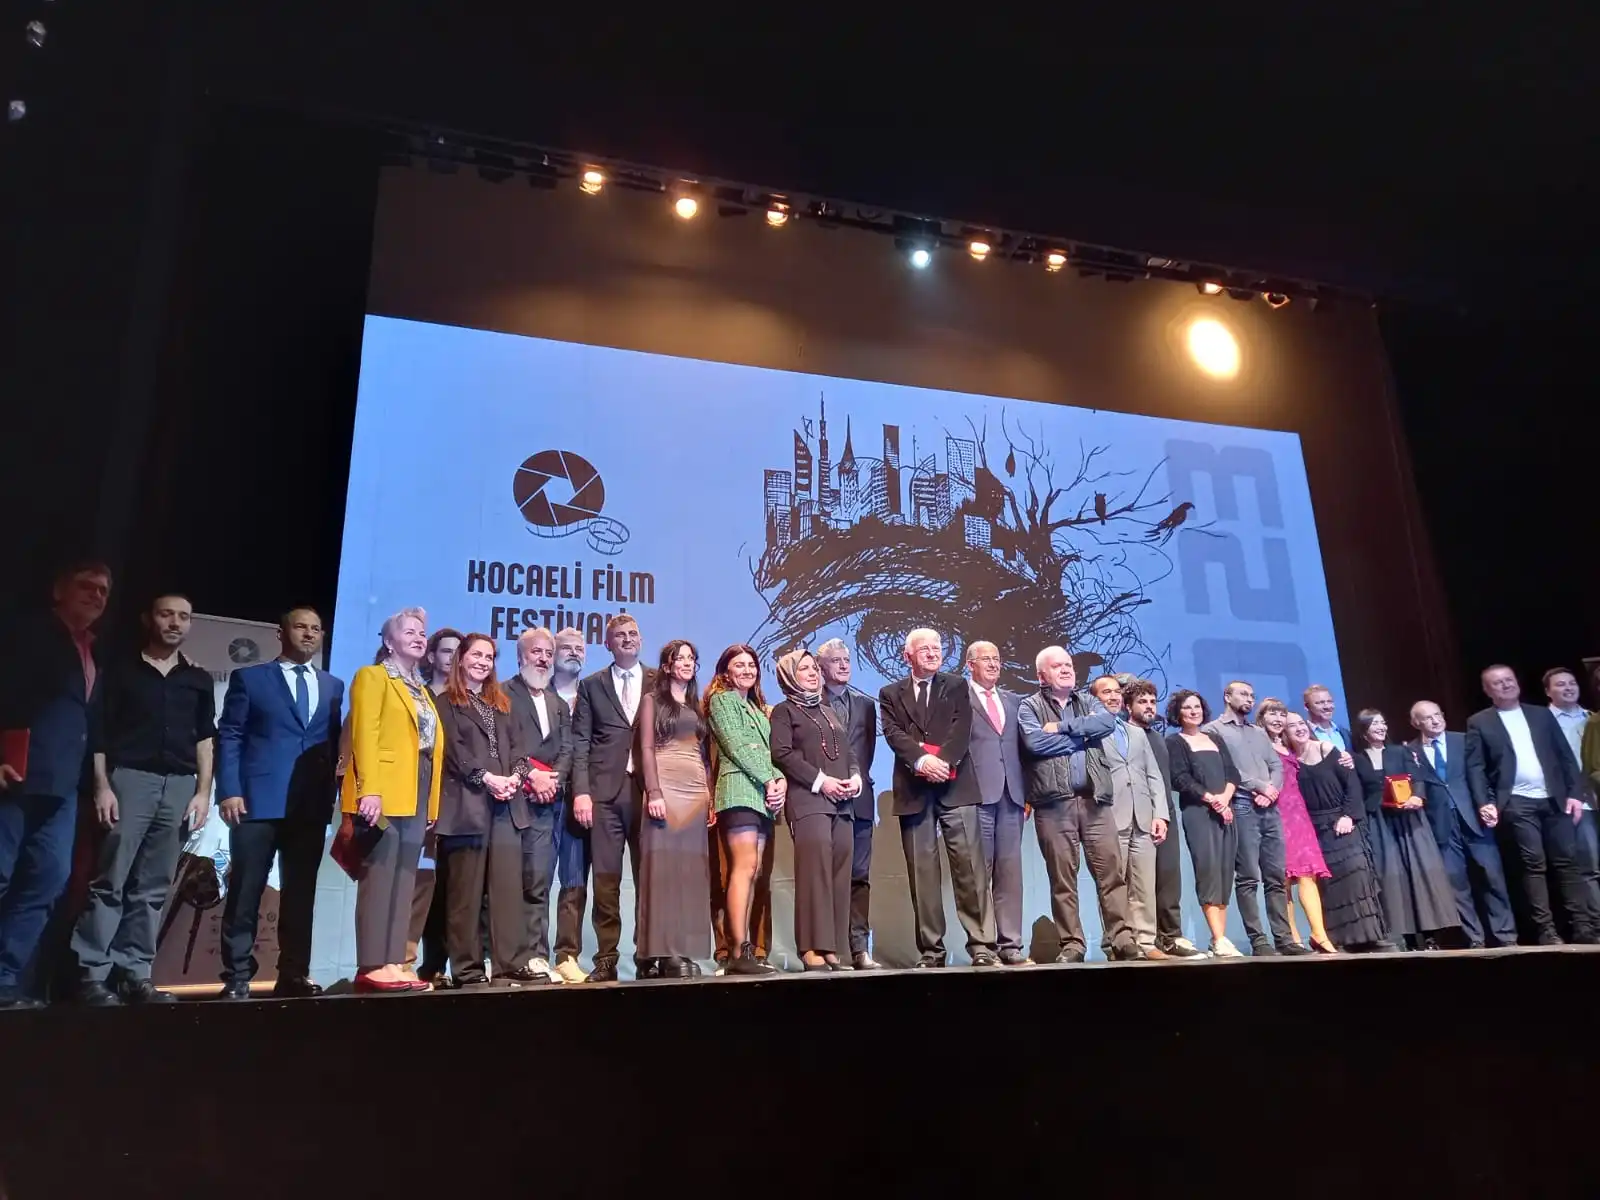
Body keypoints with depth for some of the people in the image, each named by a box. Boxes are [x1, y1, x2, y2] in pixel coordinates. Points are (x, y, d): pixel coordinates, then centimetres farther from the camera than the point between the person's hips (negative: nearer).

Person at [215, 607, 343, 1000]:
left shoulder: (333, 686, 17)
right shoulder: (249, 678, 6)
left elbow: (334, 742, 14)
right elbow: (228, 737, 1)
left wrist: (334, 796, 4)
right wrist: (229, 791, -10)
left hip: (312, 805, 3)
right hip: (258, 801, -3)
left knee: (300, 894, 6)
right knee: (245, 892, 0)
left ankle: (293, 974, 14)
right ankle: (237, 977, 8)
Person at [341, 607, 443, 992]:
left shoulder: (421, 689, 23)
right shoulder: (372, 676, 1)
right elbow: (365, 736, -10)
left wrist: (431, 803, 11)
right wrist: (369, 790, -21)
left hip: (416, 797, 8)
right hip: (384, 794, -8)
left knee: (403, 882, 6)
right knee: (379, 880, -9)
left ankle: (394, 962, 8)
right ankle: (371, 967, -7)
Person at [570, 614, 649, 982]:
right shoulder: (591, 685, 11)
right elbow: (580, 743, 5)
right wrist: (581, 791, -6)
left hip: (649, 790, 1)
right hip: (605, 791, 0)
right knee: (606, 878, 0)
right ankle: (606, 958, 7)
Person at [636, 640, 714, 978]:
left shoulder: (699, 706, 20)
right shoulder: (653, 700, 6)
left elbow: (706, 755, 17)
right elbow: (647, 748, -4)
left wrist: (712, 797, 7)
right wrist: (654, 792, -15)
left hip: (697, 790, 5)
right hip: (666, 787, -5)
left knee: (691, 868, 2)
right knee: (663, 864, -8)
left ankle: (684, 950, 4)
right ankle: (662, 951, -7)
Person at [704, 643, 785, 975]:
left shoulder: (758, 707, 26)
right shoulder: (721, 699, 4)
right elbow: (736, 746, -7)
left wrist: (780, 780, 1)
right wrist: (768, 780, -9)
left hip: (763, 795, 8)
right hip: (739, 789, -8)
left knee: (752, 873, 2)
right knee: (745, 867, -17)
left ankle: (741, 951, 1)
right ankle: (740, 952, -20)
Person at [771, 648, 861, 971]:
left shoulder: (829, 712, 26)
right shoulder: (784, 711, 7)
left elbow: (849, 753, 24)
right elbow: (782, 753, -5)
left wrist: (855, 777, 2)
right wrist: (821, 781, -12)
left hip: (842, 802, 6)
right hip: (807, 800, -6)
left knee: (839, 874, -1)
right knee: (815, 870, -15)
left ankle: (836, 949, 1)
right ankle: (814, 949, -13)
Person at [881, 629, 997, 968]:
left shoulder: (957, 686, 14)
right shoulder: (891, 694, 14)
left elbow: (962, 729, 0)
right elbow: (894, 734, -1)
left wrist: (943, 760, -16)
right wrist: (921, 760, -18)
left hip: (956, 786, 0)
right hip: (914, 790, 1)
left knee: (970, 866, -5)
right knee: (922, 872, 1)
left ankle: (982, 945, -2)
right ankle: (930, 950, 7)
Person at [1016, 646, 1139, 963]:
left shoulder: (1088, 702, 18)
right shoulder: (1029, 706, 6)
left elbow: (1108, 722, -4)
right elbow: (1035, 742, -13)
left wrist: (1063, 727, -9)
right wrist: (1082, 736, -3)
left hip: (1095, 799, 3)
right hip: (1054, 802, -3)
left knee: (1112, 871, 0)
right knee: (1062, 877, 0)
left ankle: (1123, 940, 4)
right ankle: (1071, 945, 7)